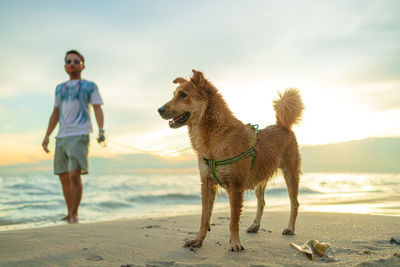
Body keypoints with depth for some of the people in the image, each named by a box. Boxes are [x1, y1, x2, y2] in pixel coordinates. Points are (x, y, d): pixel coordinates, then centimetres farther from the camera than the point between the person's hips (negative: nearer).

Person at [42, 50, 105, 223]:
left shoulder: (90, 87, 7)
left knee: (74, 175, -16)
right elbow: (55, 114, 23)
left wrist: (101, 131, -18)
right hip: (61, 137, 5)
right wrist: (47, 136, 15)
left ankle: (74, 214, -3)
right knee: (64, 178, 6)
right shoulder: (60, 88, 21)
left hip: (79, 136, -5)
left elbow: (98, 110, -2)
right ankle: (69, 214, 18)